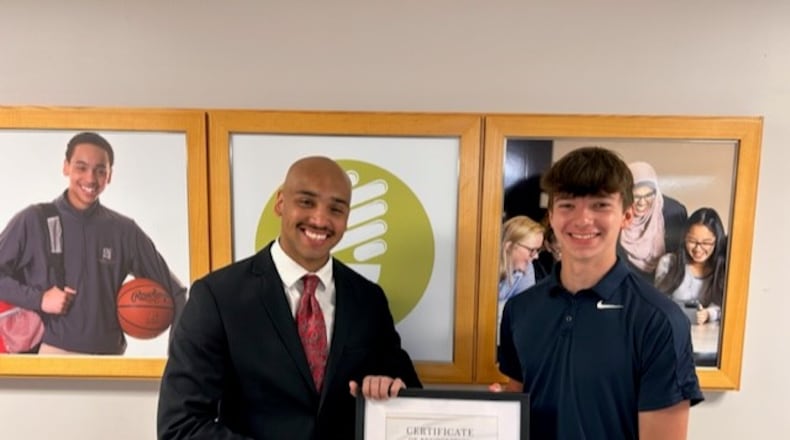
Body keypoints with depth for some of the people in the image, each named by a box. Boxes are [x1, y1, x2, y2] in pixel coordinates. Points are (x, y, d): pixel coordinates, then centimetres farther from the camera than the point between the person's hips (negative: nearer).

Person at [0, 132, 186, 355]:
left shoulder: (124, 230, 2)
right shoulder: (33, 221, -1)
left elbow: (169, 288, 5)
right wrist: (38, 299, -10)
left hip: (108, 354, 2)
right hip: (51, 351, -2)